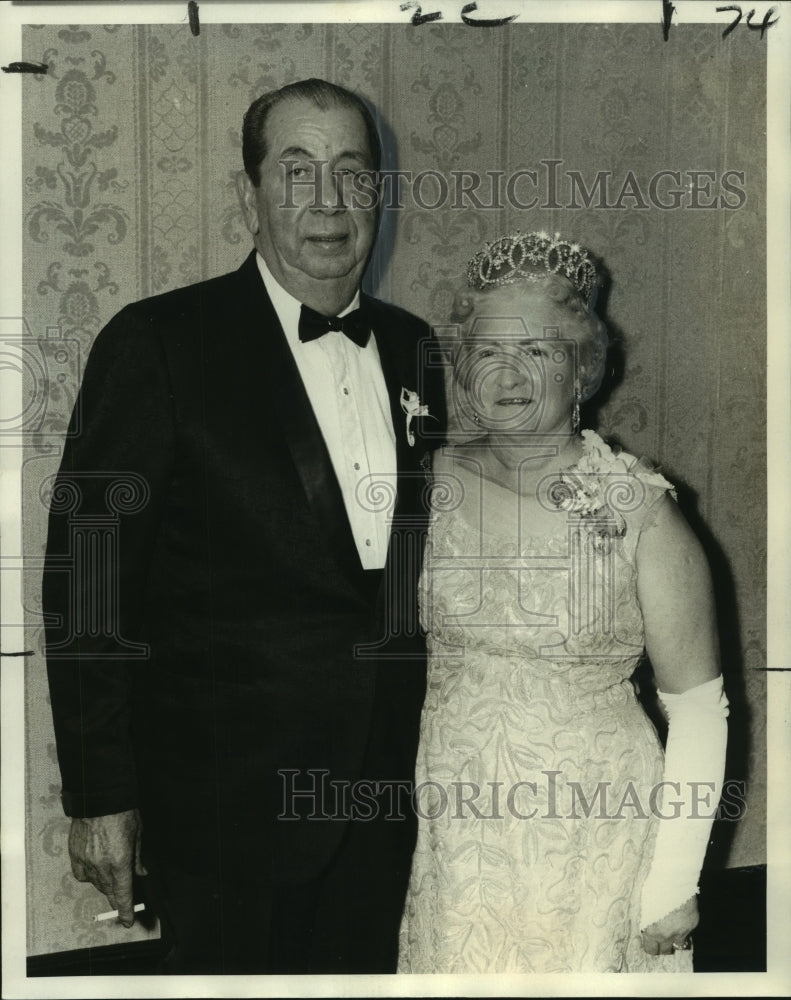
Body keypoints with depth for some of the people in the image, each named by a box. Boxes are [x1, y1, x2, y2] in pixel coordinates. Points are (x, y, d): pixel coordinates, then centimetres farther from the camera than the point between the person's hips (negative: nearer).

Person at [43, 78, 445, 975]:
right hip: (222, 798, -5)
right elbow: (84, 580, -11)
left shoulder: (414, 351, 6)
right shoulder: (156, 344, -11)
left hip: (385, 800, 5)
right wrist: (98, 797, -12)